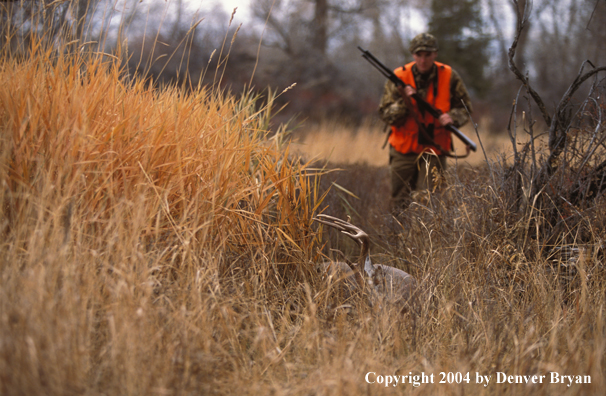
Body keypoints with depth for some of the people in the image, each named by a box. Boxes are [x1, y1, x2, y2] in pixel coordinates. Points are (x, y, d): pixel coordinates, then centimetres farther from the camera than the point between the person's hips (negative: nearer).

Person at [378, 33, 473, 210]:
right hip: (404, 150, 1)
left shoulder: (449, 77, -3)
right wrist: (404, 102, -26)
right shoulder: (399, 77, -6)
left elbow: (465, 108, 6)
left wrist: (452, 117, -16)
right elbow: (385, 115, -8)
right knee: (400, 204, 7)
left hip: (434, 150, 0)